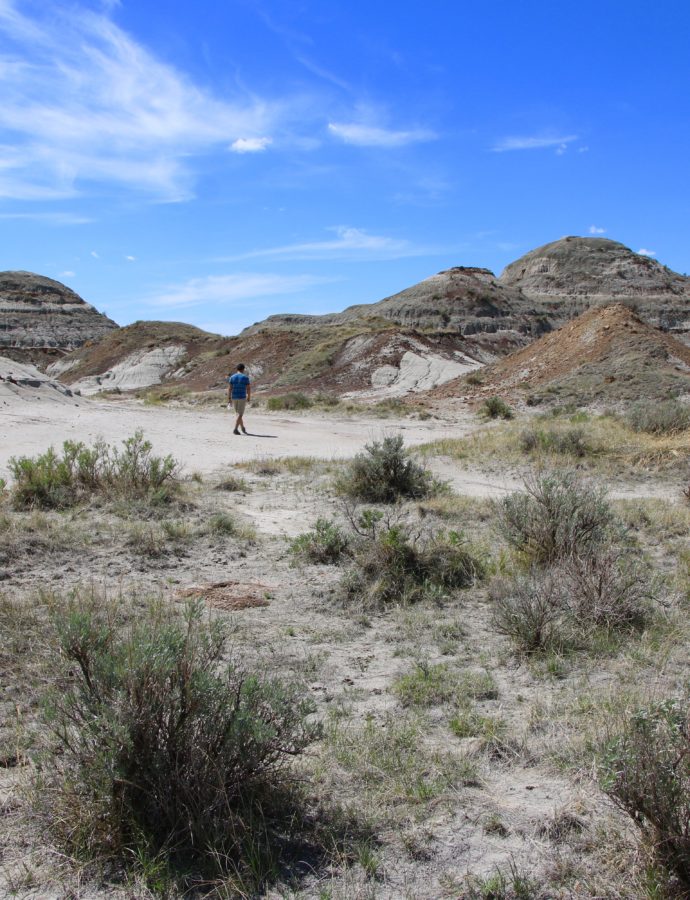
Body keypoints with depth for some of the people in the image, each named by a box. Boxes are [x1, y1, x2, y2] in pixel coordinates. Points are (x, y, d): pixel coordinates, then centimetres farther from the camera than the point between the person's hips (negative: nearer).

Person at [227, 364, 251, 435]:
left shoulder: (232, 377, 3)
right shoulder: (245, 377, -5)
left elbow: (229, 388, -3)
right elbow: (248, 389, -5)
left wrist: (229, 399, -2)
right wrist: (249, 398, 7)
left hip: (234, 397, 4)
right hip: (242, 397, -4)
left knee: (239, 413, 18)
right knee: (240, 414, -4)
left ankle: (243, 428, 27)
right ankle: (235, 429, -16)